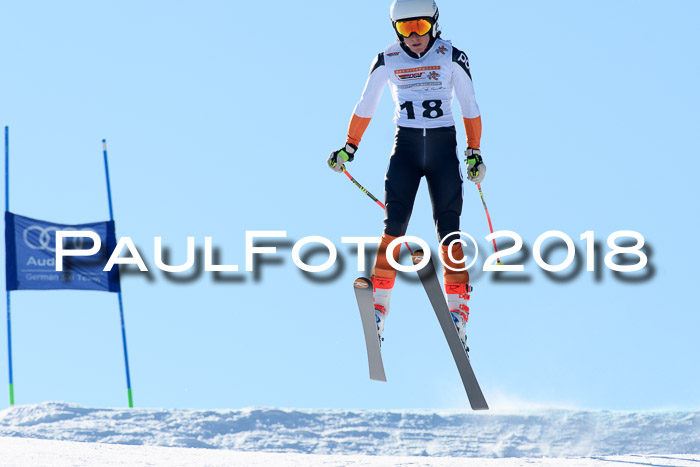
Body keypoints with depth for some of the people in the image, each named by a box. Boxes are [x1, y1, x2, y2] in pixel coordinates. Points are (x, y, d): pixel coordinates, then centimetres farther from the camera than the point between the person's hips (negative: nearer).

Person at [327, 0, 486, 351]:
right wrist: (348, 149, 13)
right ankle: (378, 311, -14)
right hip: (405, 144, 1)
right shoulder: (387, 61, 3)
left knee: (448, 231, -7)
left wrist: (474, 154, 3)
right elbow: (365, 108, 13)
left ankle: (458, 317, -6)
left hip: (444, 145, -1)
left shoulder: (452, 58, -1)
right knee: (394, 226, -13)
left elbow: (470, 108, 6)